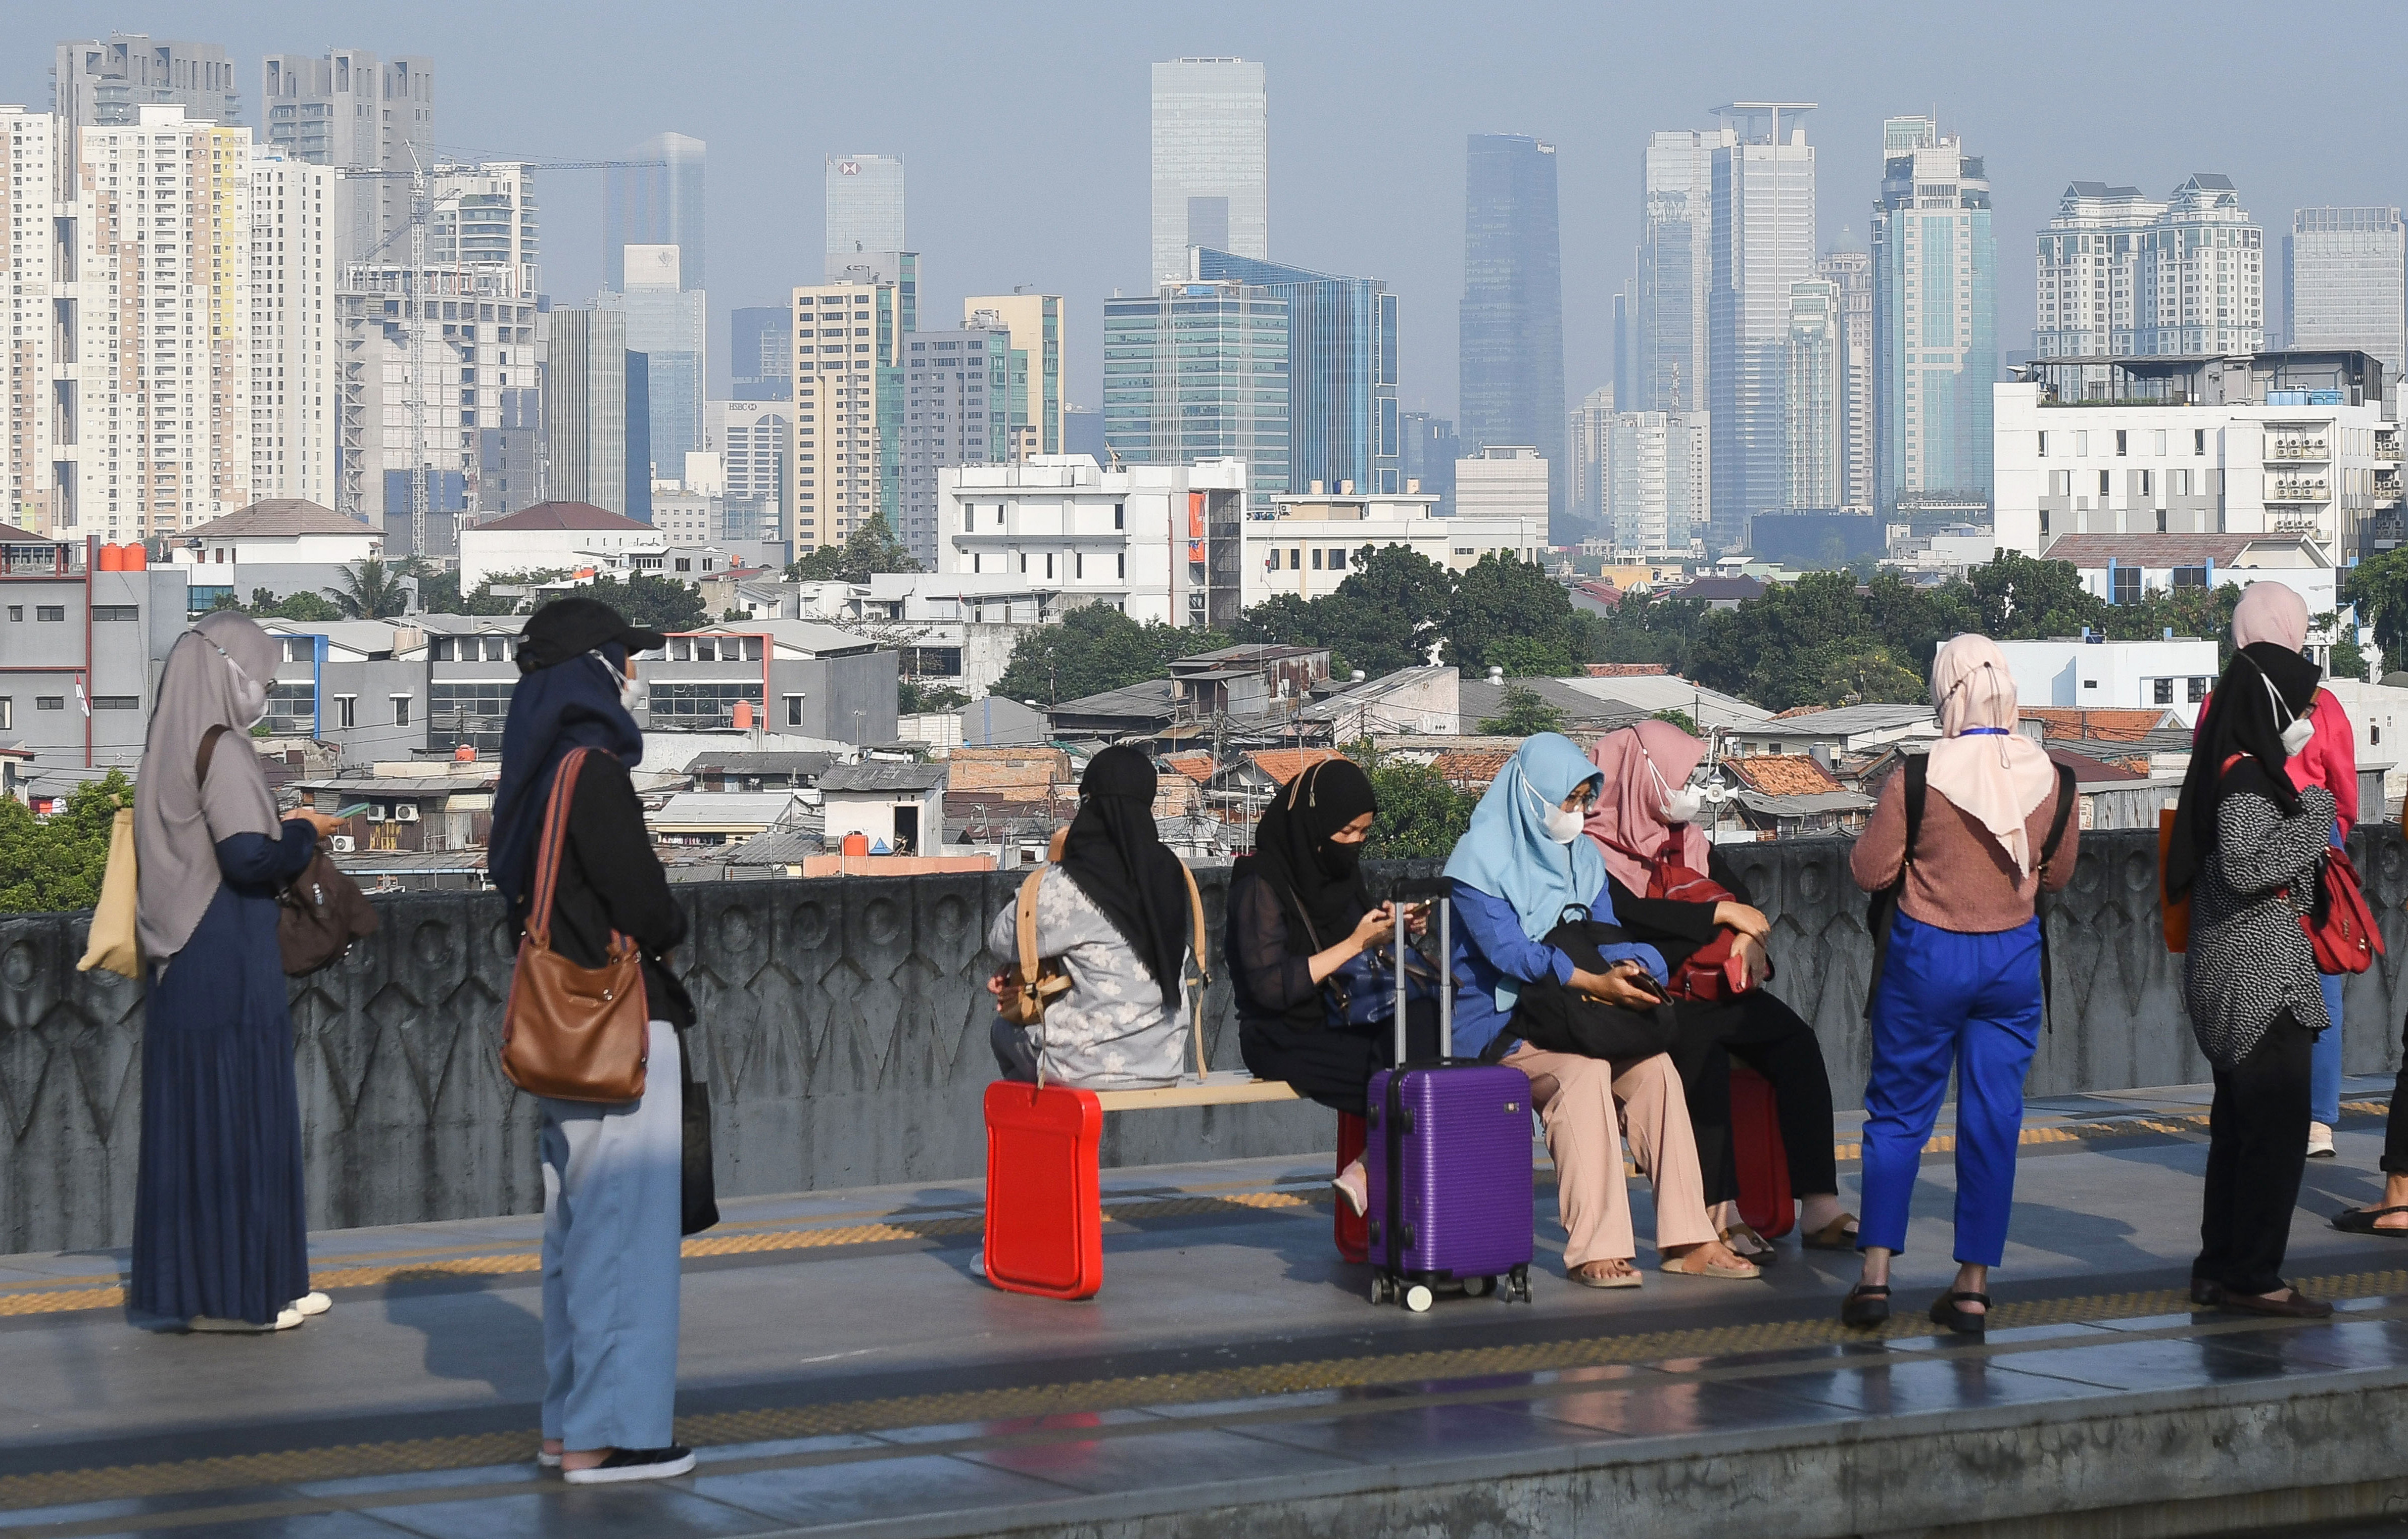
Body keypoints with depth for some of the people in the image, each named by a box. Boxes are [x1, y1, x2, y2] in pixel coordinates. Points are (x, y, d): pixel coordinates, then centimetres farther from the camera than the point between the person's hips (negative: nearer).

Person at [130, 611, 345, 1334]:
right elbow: (249, 858, -22)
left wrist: (283, 832, 17)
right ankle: (239, 1288, 0)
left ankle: (189, 1278, 15)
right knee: (241, 1114, -3)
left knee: (191, 1116, 11)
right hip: (231, 967, -8)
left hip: (183, 965, 8)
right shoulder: (221, 751, -14)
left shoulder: (169, 750, 11)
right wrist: (303, 836, -4)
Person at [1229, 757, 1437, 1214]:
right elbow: (1271, 987, -17)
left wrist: (1395, 933, 2)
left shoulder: (1343, 872, 14)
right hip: (1286, 1041, -7)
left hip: (1343, 1025, 7)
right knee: (1410, 1076, -29)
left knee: (1424, 1017, -24)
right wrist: (1355, 944, -17)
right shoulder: (1262, 884, -9)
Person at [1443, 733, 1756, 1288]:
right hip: (1497, 1023, -6)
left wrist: (1628, 968, -17)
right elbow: (1506, 949, -20)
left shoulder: (1582, 857, 15)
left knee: (1654, 1065, -22)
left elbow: (1606, 935, 9)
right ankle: (1595, 1251, -39)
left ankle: (1687, 1241, -24)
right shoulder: (1482, 860, -7)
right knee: (1584, 1069, -35)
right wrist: (1593, 982, -32)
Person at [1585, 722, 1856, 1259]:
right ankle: (1721, 1215, -37)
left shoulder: (1693, 843, 21)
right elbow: (1632, 914, -17)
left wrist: (1749, 937, -10)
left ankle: (1821, 1211, -25)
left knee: (1796, 1043, -20)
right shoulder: (1597, 852, -1)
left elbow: (1745, 901, 14)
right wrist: (1721, 914, -12)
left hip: (1711, 989, 6)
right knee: (1702, 1049, -37)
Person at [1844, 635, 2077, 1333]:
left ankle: (1876, 1276, 4)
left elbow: (1869, 871, -8)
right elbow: (2059, 873, 8)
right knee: (1993, 1119, 7)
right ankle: (1974, 1287, 7)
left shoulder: (1919, 778, -15)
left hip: (1929, 955, -2)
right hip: (2014, 957, 2)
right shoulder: (2048, 776, -6)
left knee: (1898, 1115, 8)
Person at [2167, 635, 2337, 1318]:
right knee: (2278, 1126, -6)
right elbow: (2243, 868, -27)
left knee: (2241, 1124, 14)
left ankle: (2221, 1268, 19)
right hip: (2260, 979, -10)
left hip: (2233, 977, 10)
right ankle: (2253, 1276, -3)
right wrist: (2310, 820, -19)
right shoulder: (2247, 780, -16)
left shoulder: (2243, 771, 14)